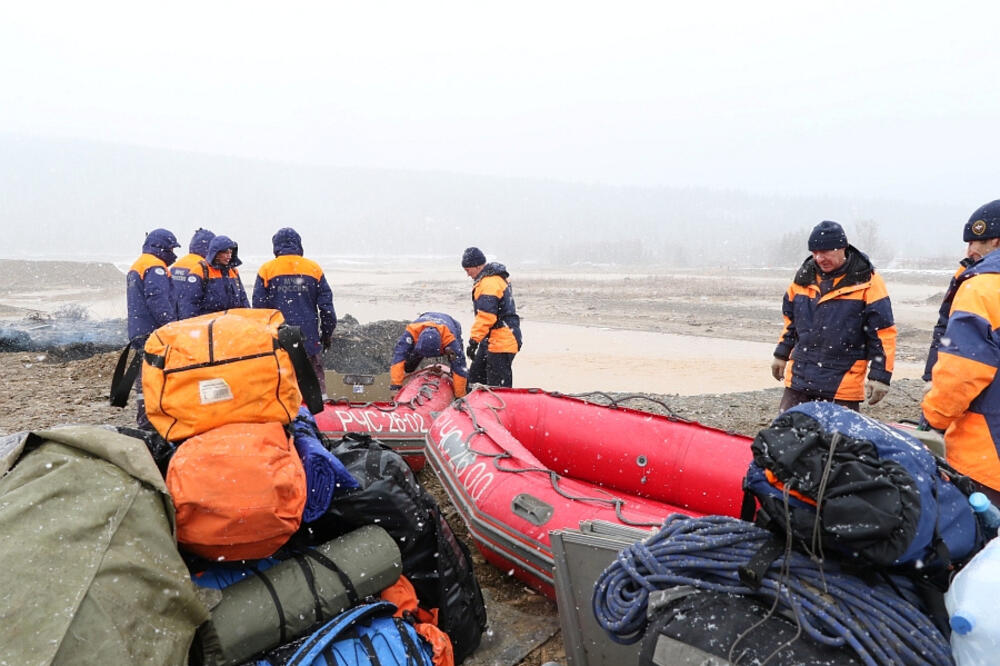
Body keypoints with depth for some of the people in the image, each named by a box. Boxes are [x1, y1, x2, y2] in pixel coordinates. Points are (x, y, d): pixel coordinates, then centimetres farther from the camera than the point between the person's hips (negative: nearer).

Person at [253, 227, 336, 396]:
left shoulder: (266, 270, 0)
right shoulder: (314, 268, 3)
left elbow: (259, 307, 1)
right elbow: (326, 305, 4)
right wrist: (327, 334, 14)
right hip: (309, 336, 1)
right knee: (316, 376, 9)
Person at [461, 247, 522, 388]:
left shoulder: (489, 284, -19)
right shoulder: (496, 279, 16)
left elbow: (485, 316, -27)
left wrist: (474, 340, -24)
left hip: (500, 343, -11)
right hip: (491, 340, 11)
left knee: (499, 387, -7)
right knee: (475, 376, 17)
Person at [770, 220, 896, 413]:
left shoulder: (867, 281, -9)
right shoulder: (804, 277, 7)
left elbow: (884, 332, -8)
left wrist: (880, 376, -11)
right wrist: (781, 354, 21)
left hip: (845, 381, -4)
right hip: (800, 375, 5)